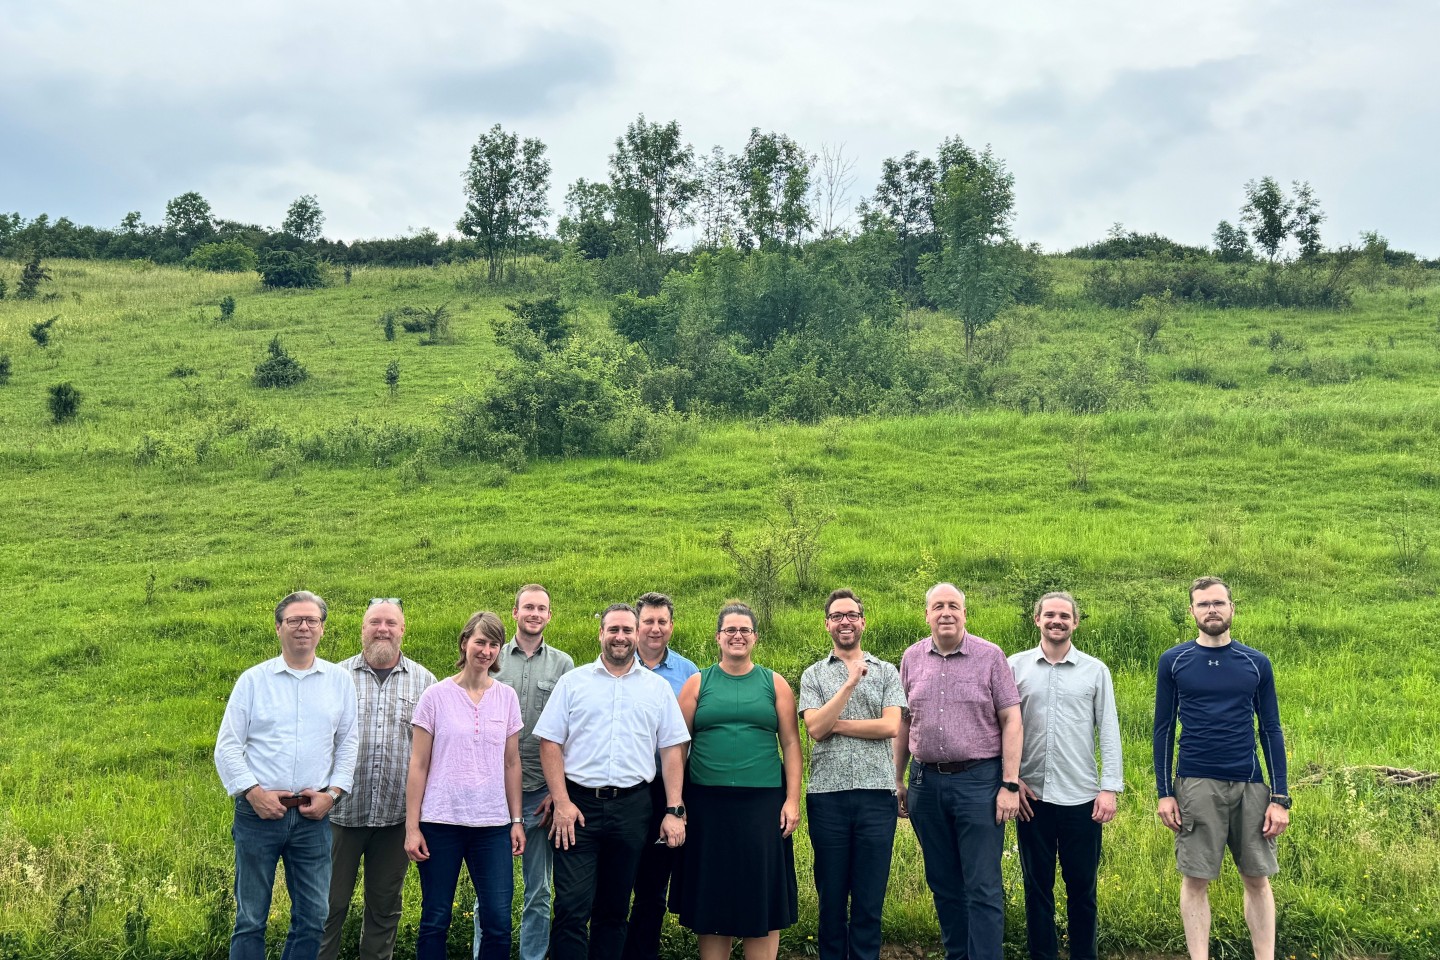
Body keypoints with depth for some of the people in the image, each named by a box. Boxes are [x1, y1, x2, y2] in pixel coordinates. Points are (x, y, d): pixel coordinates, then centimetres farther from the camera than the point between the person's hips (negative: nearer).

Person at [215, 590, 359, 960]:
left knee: (312, 919, 6)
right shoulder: (253, 680, 1)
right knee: (251, 918, 6)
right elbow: (227, 746, 0)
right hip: (258, 812, -2)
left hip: (312, 816, 2)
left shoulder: (339, 681, 6)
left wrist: (333, 792, -2)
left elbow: (348, 743, 10)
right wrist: (253, 792, -10)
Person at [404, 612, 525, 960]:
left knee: (499, 922, -2)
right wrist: (412, 826, -4)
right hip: (441, 823, -2)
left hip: (493, 824, 2)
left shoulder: (507, 697, 6)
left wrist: (516, 819, 7)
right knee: (435, 921, 5)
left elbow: (511, 764, 11)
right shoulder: (436, 696, -1)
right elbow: (418, 766, 0)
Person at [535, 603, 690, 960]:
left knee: (614, 909, 11)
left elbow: (673, 751, 7)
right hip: (578, 805, -2)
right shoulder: (573, 682, 5)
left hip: (632, 808, 2)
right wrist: (562, 802, -8)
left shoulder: (658, 688, 9)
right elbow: (550, 743, 1)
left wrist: (674, 811, -1)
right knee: (572, 907, -6)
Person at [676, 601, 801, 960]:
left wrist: (792, 799, -3)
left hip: (762, 802, 0)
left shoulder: (774, 684, 8)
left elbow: (790, 744, 6)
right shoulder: (698, 684, 7)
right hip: (708, 802, 0)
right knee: (712, 893, 6)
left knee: (761, 893, 2)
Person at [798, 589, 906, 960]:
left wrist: (835, 724, -5)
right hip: (827, 794, 0)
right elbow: (815, 729, -6)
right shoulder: (813, 675, 9)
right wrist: (850, 683, -12)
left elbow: (890, 727, -5)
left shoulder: (886, 672, 9)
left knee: (870, 896, 4)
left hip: (876, 793, 0)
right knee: (831, 894, 8)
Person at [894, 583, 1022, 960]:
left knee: (983, 887, -3)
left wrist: (1010, 784, -11)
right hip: (926, 782, 4)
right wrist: (897, 780, 11)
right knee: (943, 883, 13)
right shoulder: (912, 658, 7)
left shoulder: (990, 656, -4)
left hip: (979, 780, -4)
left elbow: (1011, 721, -5)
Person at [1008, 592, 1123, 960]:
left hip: (1081, 796, 0)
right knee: (1037, 885, 8)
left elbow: (1109, 732, 2)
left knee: (1082, 887, 7)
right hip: (1032, 795, 0)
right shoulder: (1015, 667, 4)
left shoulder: (1095, 670, 4)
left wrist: (1110, 788, -4)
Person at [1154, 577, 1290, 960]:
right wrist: (1165, 793, -1)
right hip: (1196, 785, -1)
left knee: (1258, 879, 6)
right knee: (1195, 881, 2)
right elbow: (1163, 729, 4)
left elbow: (1271, 731, 6)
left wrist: (1280, 798, 0)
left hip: (1250, 785, 1)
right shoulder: (1173, 661, 2)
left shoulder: (1257, 663, 5)